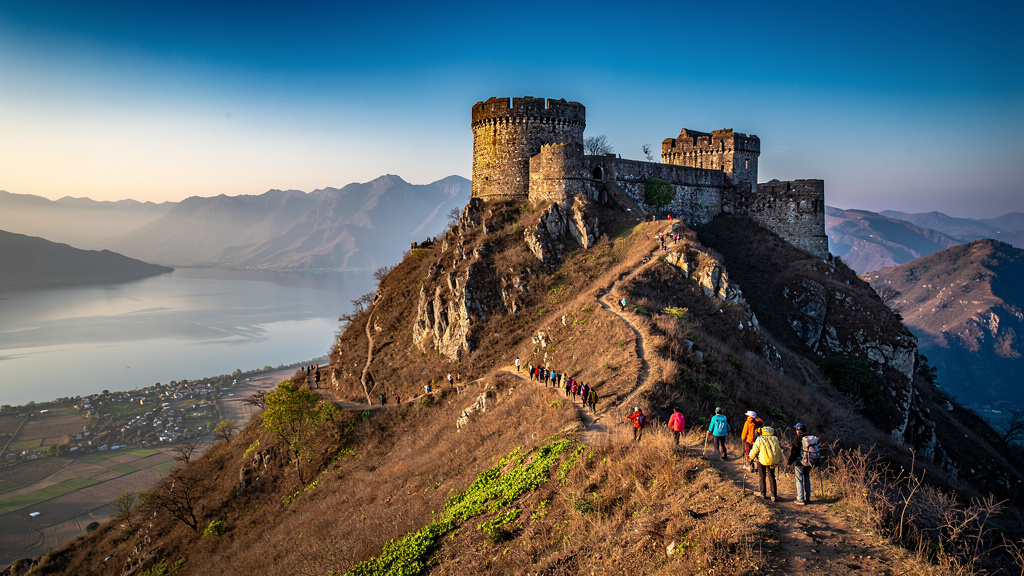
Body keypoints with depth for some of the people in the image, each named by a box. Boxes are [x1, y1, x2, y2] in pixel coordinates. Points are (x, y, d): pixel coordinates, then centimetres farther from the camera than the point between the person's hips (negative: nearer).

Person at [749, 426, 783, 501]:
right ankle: (774, 496, 5)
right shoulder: (775, 439, 8)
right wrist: (780, 460, 19)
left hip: (763, 460, -3)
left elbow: (754, 450, 2)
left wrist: (751, 457, 20)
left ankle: (763, 494, 21)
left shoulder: (759, 439, -2)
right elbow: (779, 450, 11)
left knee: (762, 477, 14)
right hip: (773, 461, 3)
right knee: (771, 477, 12)